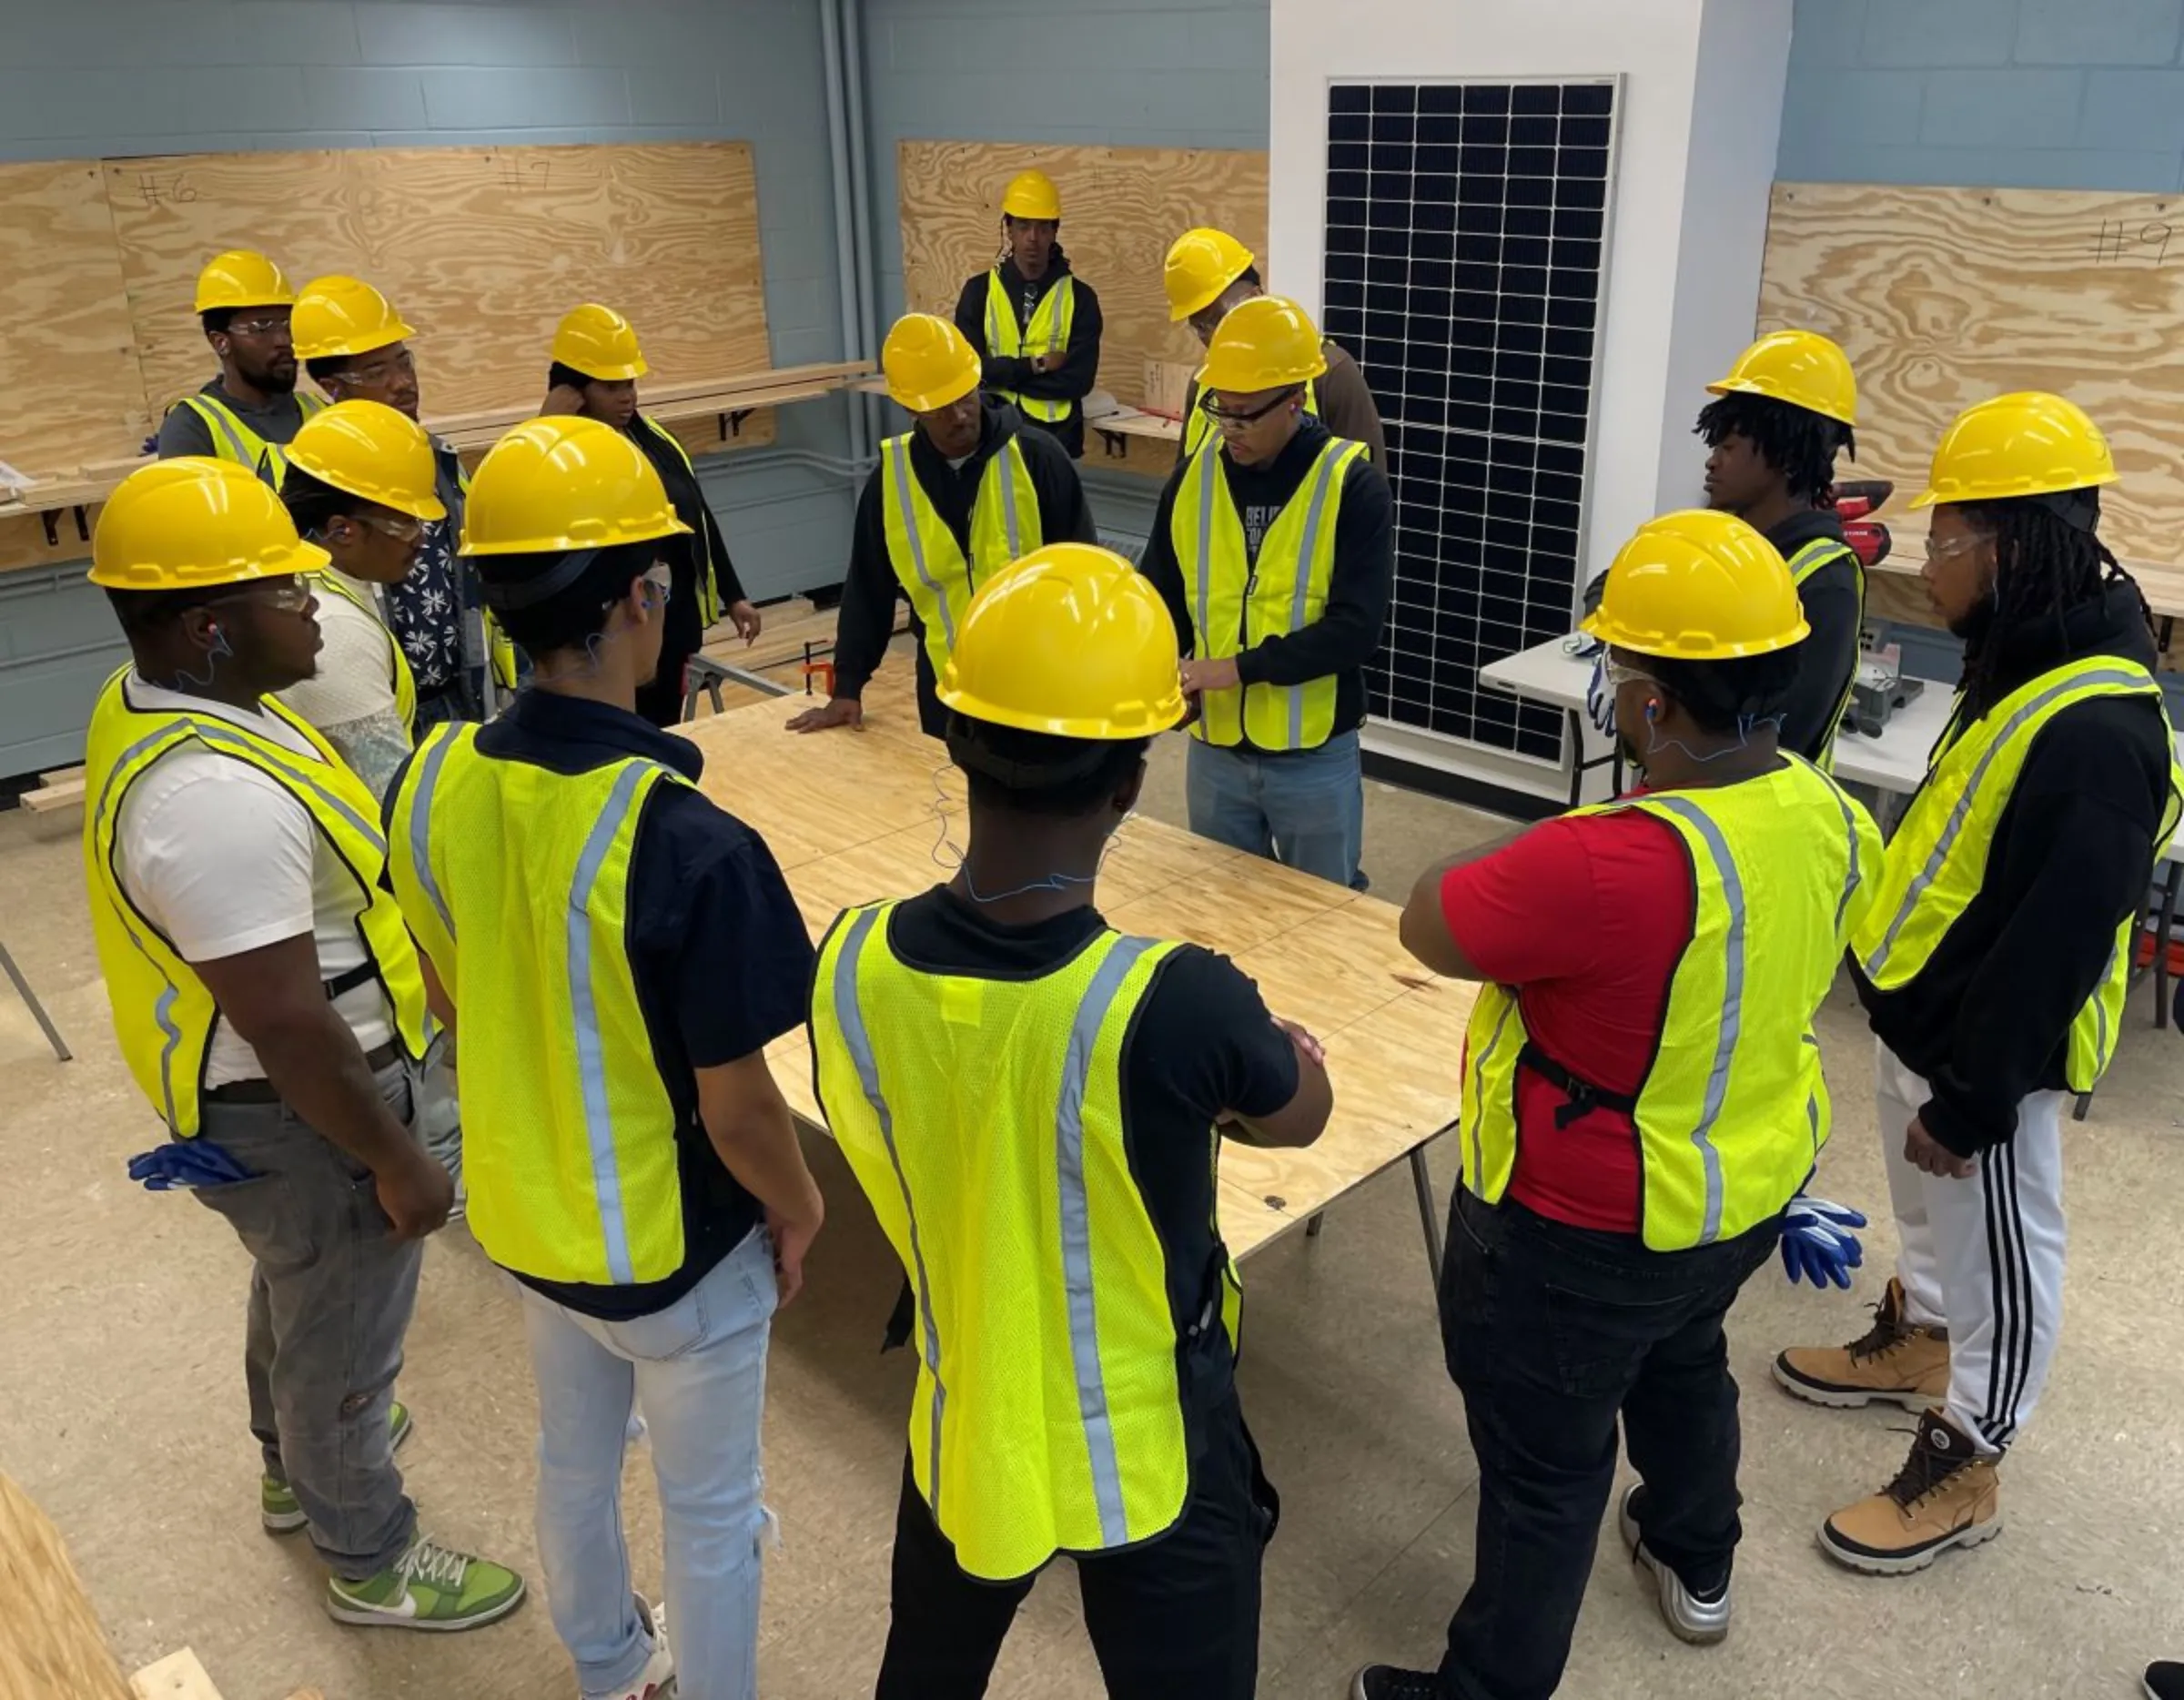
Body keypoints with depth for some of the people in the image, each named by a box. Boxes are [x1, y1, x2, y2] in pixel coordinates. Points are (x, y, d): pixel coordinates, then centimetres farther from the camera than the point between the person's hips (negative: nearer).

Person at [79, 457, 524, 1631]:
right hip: (291, 1113, -10)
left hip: (270, 1094, 10)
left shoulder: (154, 698, -2)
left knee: (296, 1289, 31)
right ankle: (372, 1563, 35)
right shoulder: (217, 797, -36)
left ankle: (297, 1465, 56)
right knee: (344, 1332, 12)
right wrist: (394, 1160, -20)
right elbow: (283, 1027, -31)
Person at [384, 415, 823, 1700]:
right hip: (676, 1247, -6)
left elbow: (450, 1000, 2)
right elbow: (737, 1110, -24)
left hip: (526, 1212, 7)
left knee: (575, 1460, 30)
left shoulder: (435, 784, -14)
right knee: (711, 1510, 19)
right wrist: (800, 1207, -4)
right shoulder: (688, 845, -34)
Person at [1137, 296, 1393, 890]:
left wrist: (1239, 668, -24)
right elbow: (1163, 599, 6)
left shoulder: (1353, 485, -12)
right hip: (1215, 751, 4)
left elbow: (1356, 628, -19)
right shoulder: (1195, 476, 0)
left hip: (1315, 757, -3)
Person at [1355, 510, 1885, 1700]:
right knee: (1683, 1365, 35)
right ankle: (1696, 1567, 61)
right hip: (1746, 1191, 8)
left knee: (1545, 1466, 13)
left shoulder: (1615, 865, -38)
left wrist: (1550, 843, -11)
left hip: (1587, 1228, -8)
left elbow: (1426, 926, -25)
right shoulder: (1832, 818, -10)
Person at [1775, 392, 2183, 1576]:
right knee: (1928, 1213, 28)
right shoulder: (2025, 664, 1)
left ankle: (1963, 1468, 27)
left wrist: (1969, 1099, -20)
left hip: (1983, 1050, -9)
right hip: (1919, 1011, 9)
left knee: (1996, 1256, 10)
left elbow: (2054, 944, -28)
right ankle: (1914, 1342, 51)